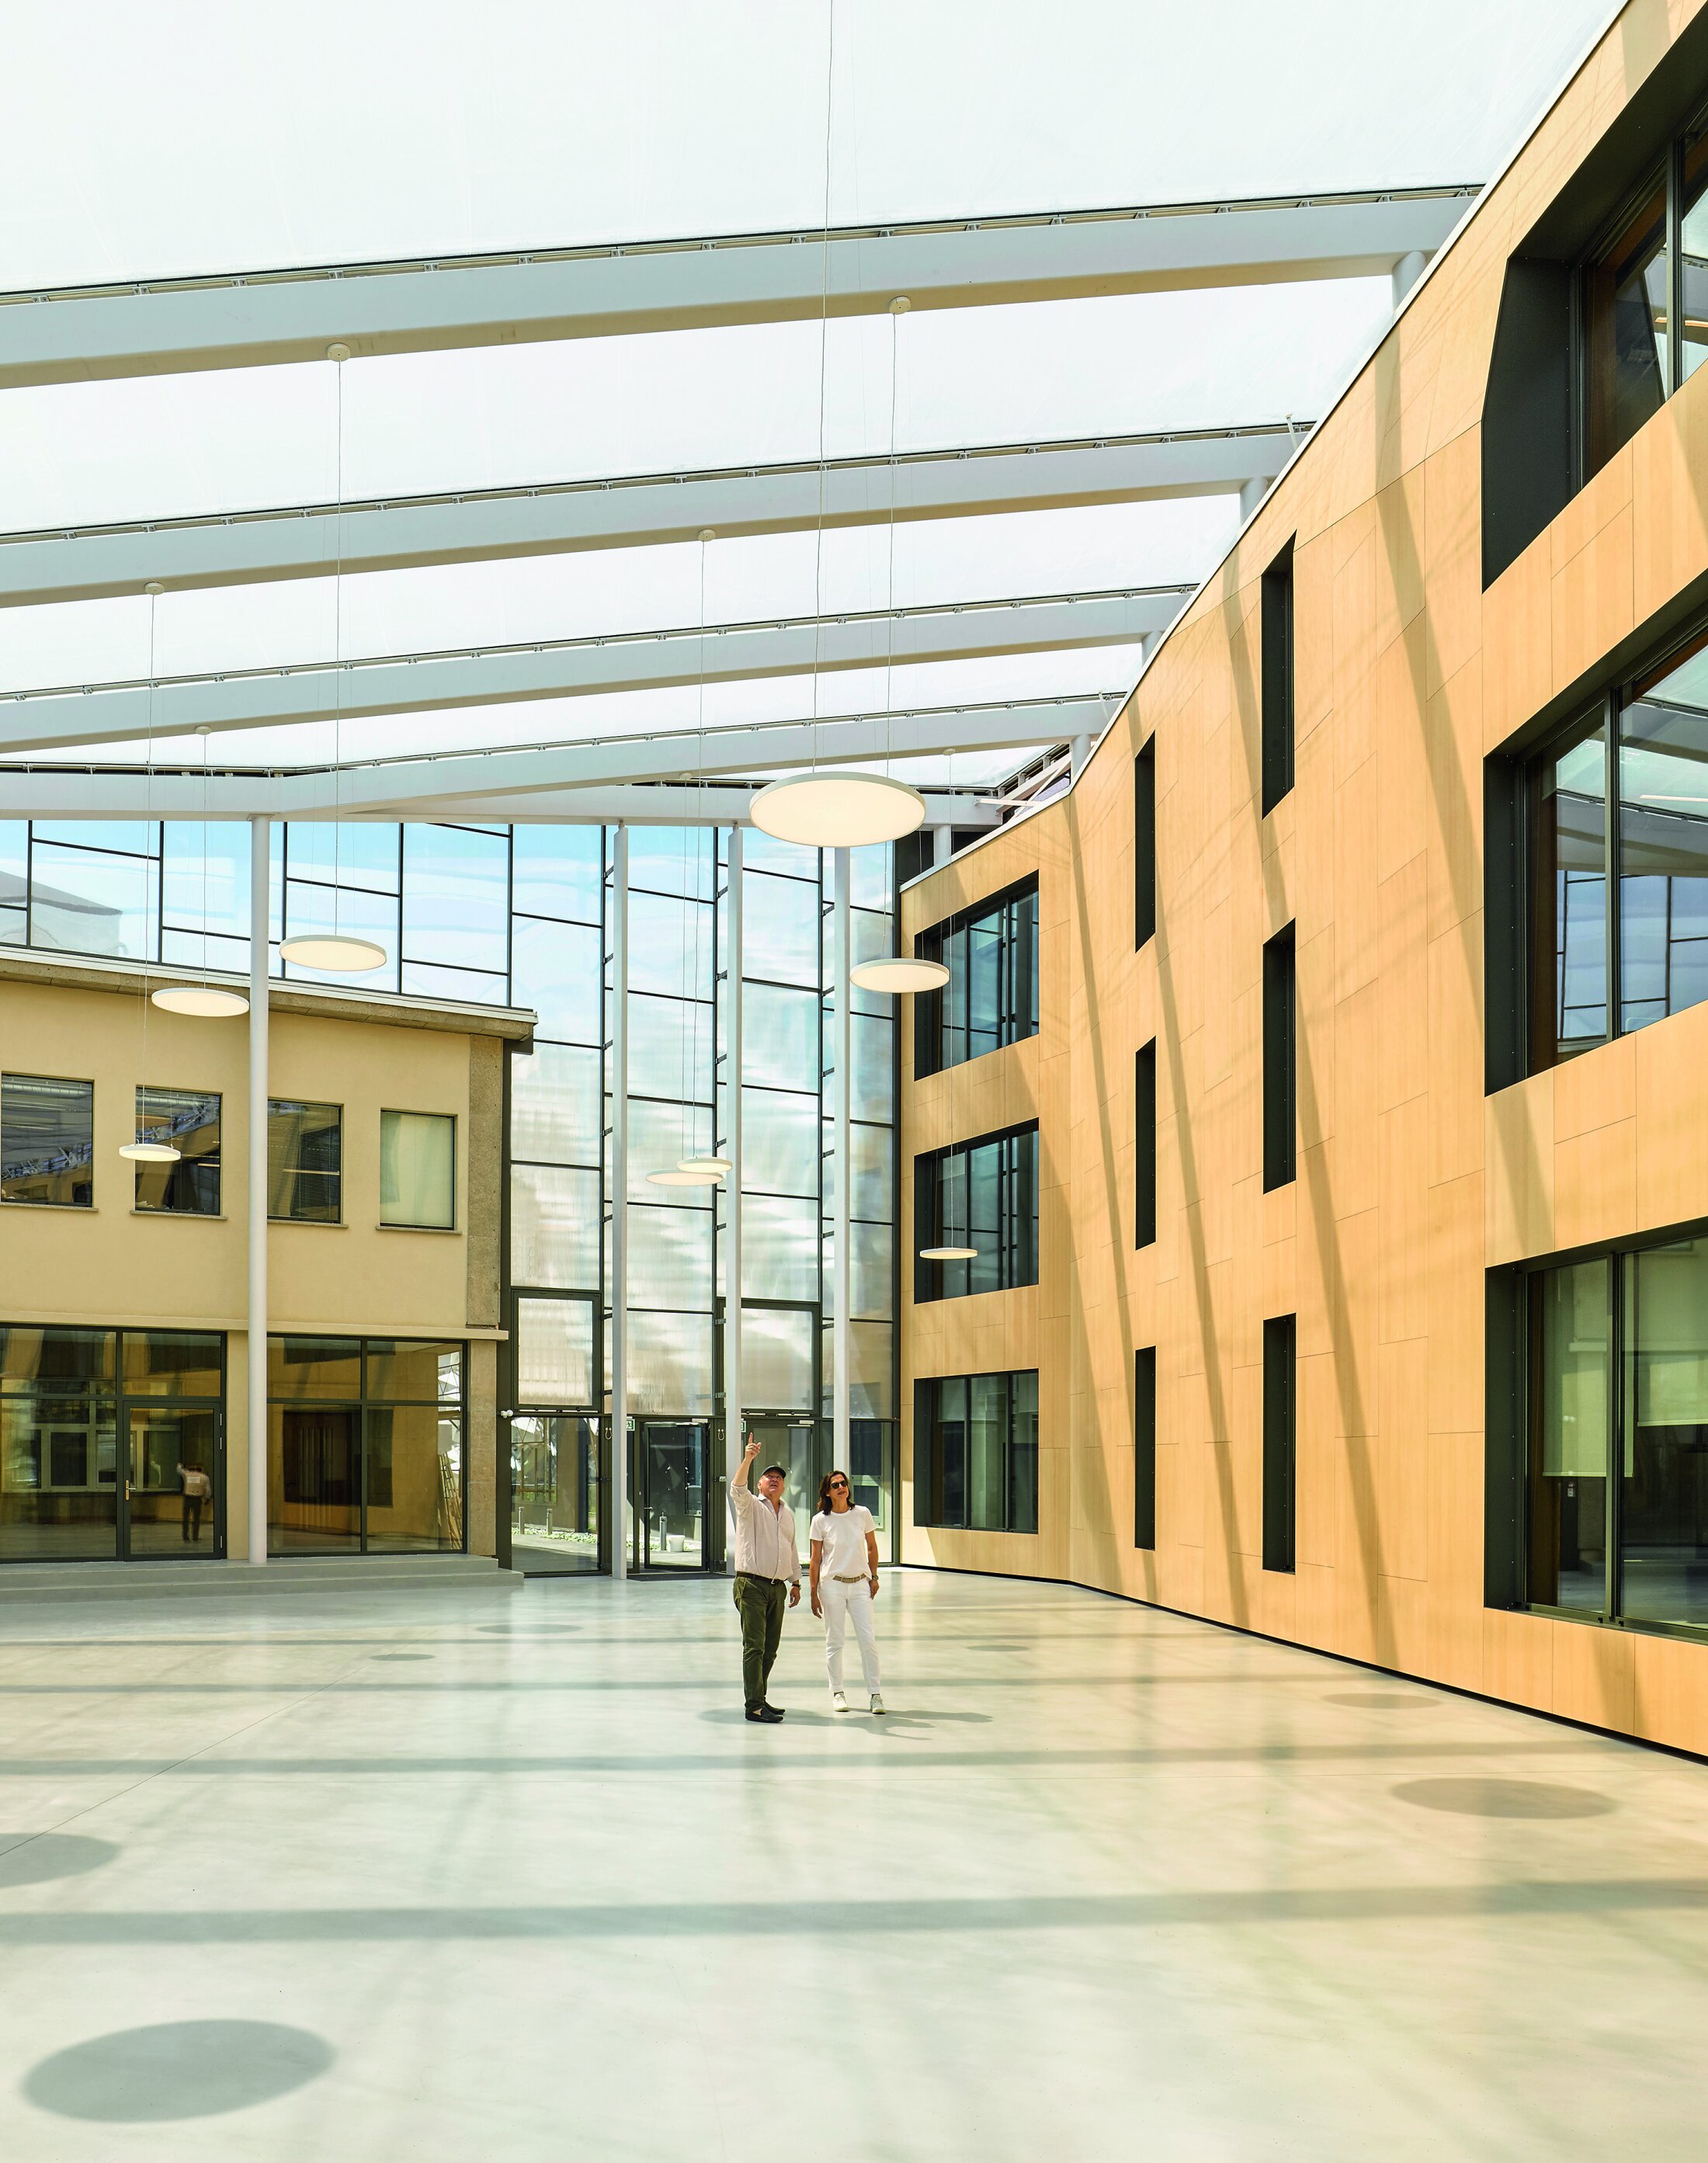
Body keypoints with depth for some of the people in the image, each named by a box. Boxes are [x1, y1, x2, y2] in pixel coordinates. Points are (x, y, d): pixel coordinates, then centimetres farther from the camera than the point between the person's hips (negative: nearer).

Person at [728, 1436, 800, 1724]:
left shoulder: (788, 1514, 18)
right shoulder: (750, 1506, 0)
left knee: (770, 1648, 9)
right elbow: (737, 1488, -22)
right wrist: (748, 1459, -35)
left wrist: (796, 1582, 22)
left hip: (778, 1587, 6)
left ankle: (760, 1698, 19)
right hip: (752, 1584, -6)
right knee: (754, 1646, -11)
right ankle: (754, 1706, -13)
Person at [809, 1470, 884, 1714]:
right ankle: (837, 1692, 14)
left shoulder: (862, 1513, 0)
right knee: (834, 1641, 3)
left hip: (860, 1584, 1)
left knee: (868, 1640, -4)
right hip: (832, 1584, -1)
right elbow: (816, 1559, 0)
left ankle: (875, 1693, 3)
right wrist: (814, 1594, 0)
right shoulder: (821, 1521, -4)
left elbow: (872, 1548, 12)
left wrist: (874, 1577, 7)